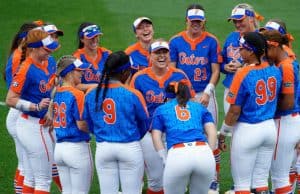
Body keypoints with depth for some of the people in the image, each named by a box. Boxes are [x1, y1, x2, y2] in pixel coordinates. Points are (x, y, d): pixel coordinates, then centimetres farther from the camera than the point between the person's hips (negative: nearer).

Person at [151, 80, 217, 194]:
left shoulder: (161, 109, 25)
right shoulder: (200, 108, 28)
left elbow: (156, 137, 14)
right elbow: (212, 133, 16)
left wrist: (165, 159, 10)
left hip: (177, 154, -2)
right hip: (203, 152, 2)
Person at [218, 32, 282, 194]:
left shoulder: (243, 74, -19)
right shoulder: (275, 71, -1)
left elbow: (234, 111, -15)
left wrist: (222, 133, -4)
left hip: (247, 130, -6)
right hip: (270, 128, 6)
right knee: (261, 180, 15)